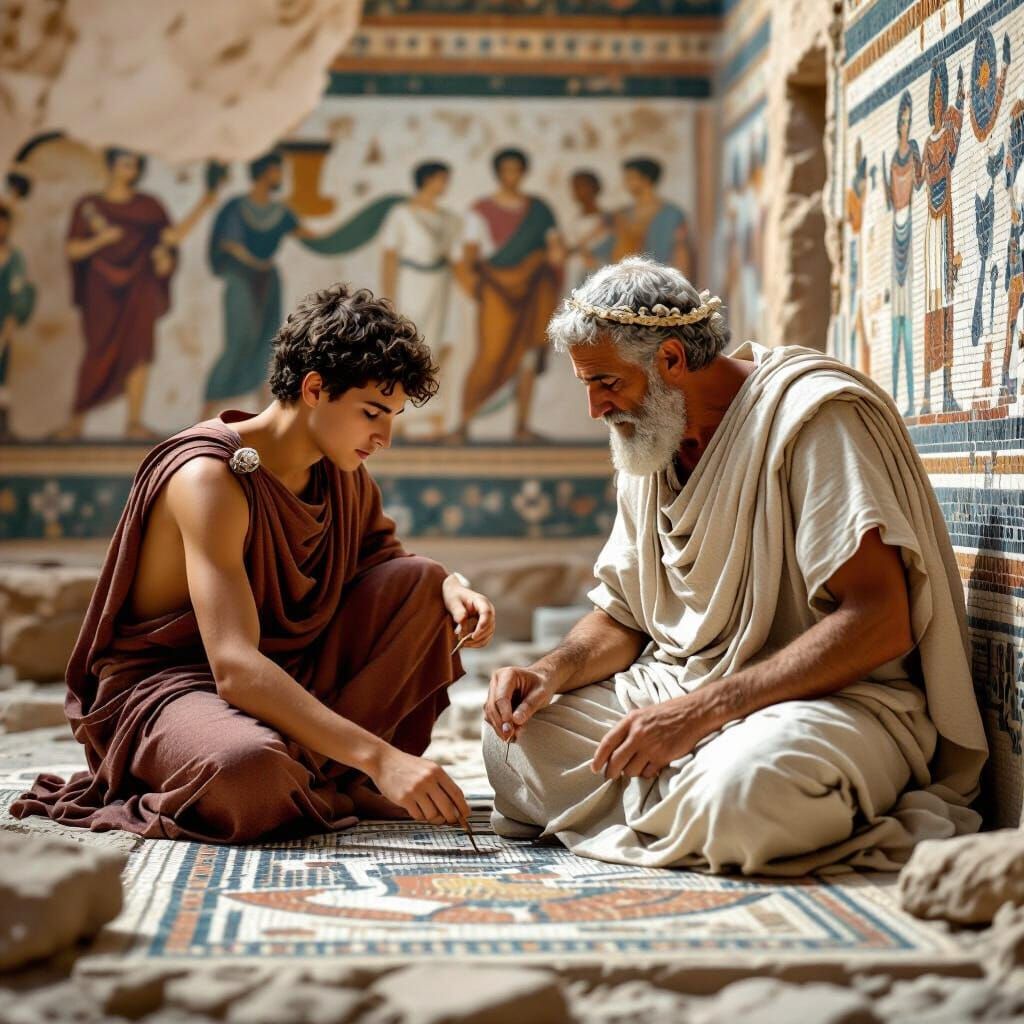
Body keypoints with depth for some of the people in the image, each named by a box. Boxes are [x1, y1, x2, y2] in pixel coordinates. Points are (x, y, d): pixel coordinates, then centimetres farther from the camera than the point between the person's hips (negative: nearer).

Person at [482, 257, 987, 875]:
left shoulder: (812, 413, -16)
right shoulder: (648, 440, 10)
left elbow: (880, 623, -24)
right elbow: (622, 618, 16)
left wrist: (701, 709, -29)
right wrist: (552, 672, -8)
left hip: (836, 696, -7)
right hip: (684, 691, 7)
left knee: (747, 783, -38)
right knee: (513, 737, -6)